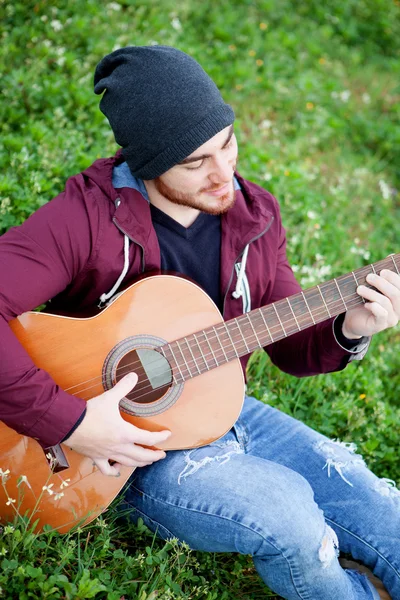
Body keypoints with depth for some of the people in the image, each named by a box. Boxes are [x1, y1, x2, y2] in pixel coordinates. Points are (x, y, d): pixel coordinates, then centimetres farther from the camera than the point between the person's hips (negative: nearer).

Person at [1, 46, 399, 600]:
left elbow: (291, 345, 5)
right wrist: (70, 423, -31)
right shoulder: (88, 218, -20)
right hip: (135, 443, -5)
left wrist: (348, 331, -16)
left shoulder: (253, 215, -1)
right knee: (292, 521, -26)